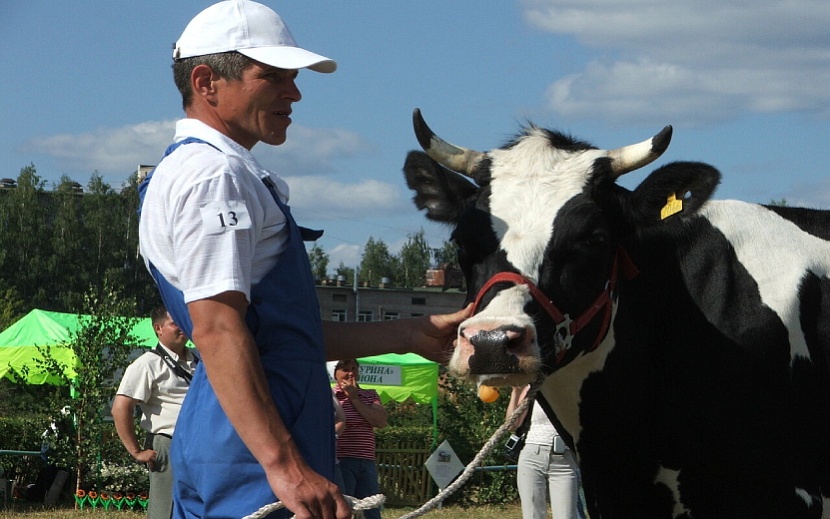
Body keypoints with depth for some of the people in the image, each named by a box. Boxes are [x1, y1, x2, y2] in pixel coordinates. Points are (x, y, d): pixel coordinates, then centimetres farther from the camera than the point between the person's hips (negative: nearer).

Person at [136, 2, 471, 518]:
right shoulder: (211, 175, -9)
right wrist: (285, 465, -29)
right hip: (250, 455, -11)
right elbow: (217, 329, -21)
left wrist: (411, 334, 23)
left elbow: (281, 332, 25)